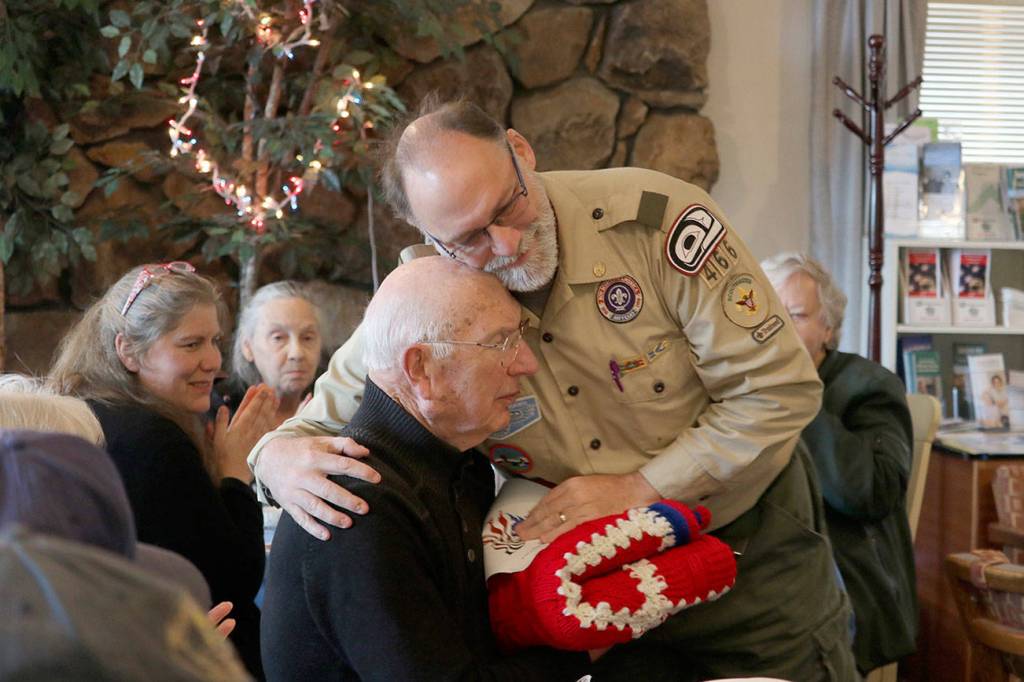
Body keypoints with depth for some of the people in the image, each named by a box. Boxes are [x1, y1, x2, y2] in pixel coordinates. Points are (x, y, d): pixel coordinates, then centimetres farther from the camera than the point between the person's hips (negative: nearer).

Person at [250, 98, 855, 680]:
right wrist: (281, 453, -28)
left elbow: (782, 388, -19)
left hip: (754, 550, -1)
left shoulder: (652, 216, -23)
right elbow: (320, 423, -3)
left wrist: (641, 489, -23)